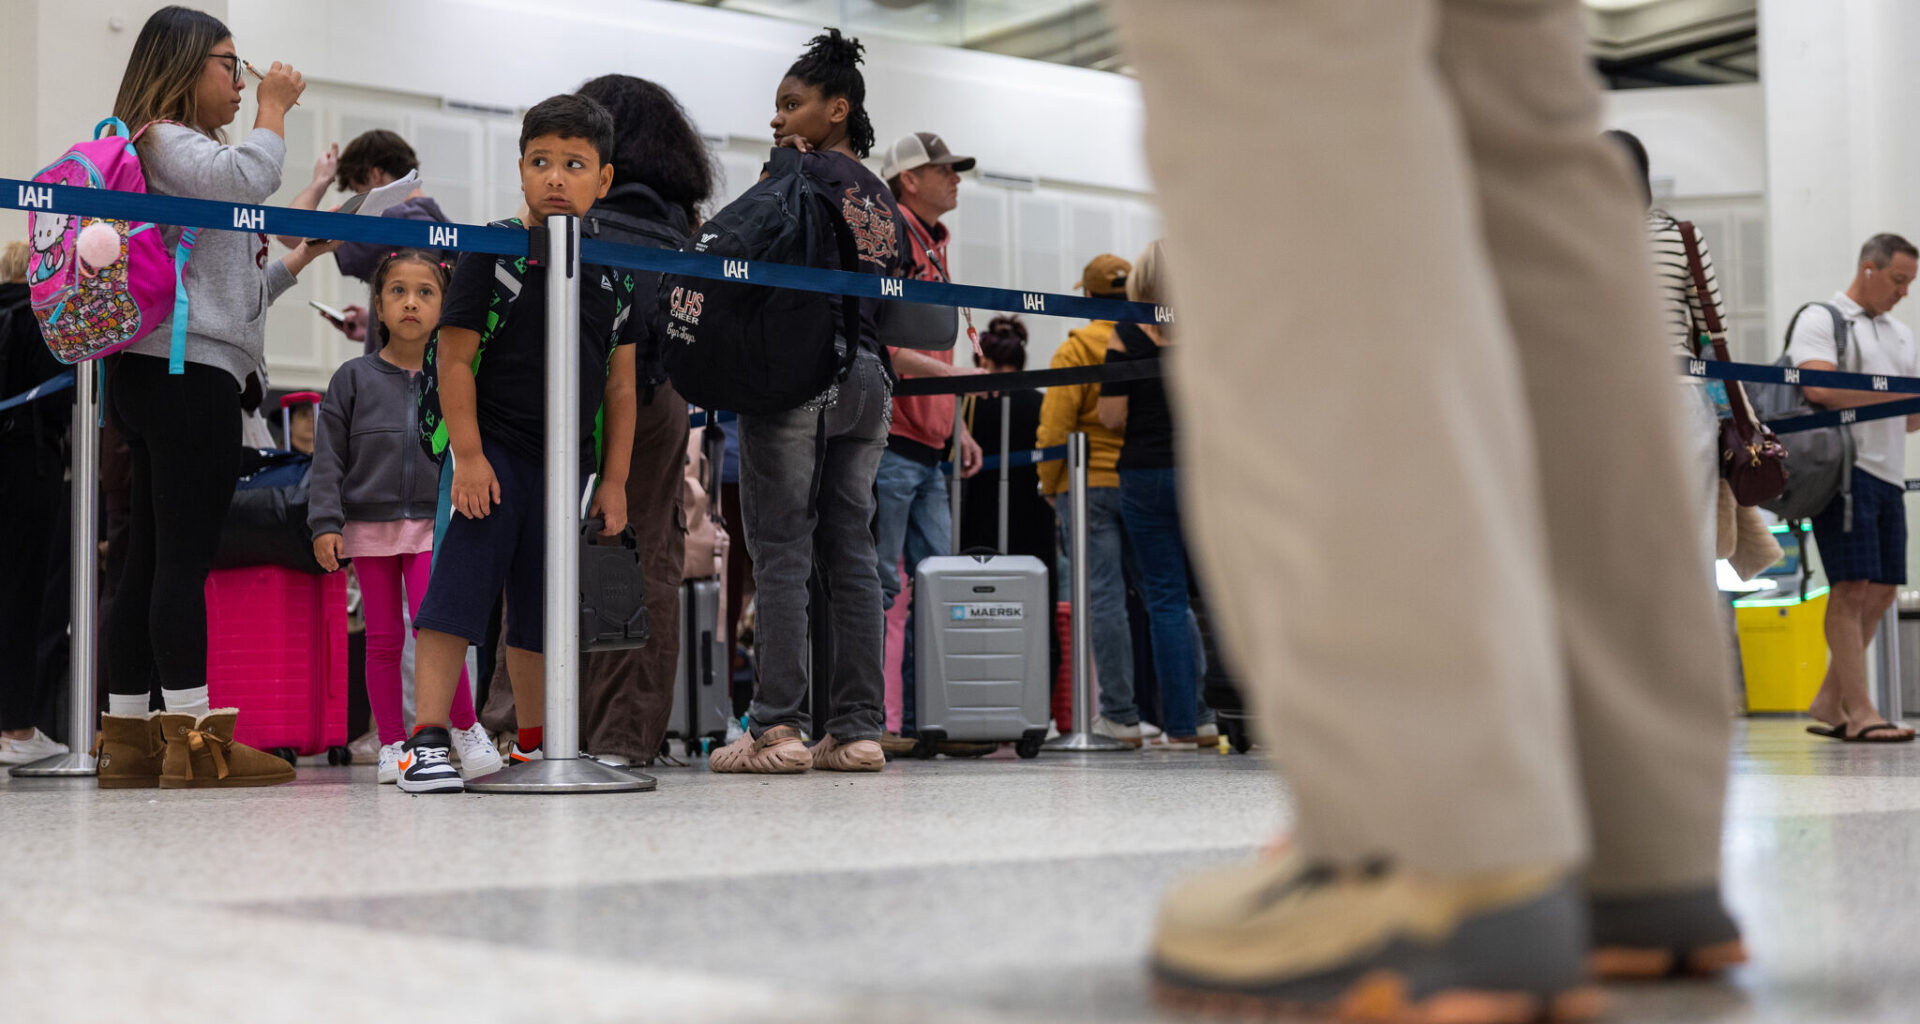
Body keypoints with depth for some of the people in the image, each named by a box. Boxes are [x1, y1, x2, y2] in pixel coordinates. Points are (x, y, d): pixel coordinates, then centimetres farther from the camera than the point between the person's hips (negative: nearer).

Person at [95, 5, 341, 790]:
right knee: (185, 554, -13)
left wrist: (297, 262, 30)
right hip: (188, 371, -11)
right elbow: (246, 179, -22)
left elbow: (227, 289, 31)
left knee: (150, 559, 6)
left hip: (159, 373, 11)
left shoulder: (183, 150, 28)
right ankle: (194, 738, -16)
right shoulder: (168, 142, -2)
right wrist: (275, 106, -6)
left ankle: (127, 737, 6)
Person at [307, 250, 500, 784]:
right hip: (369, 526, 1)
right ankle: (392, 745, 13)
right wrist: (325, 524, -6)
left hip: (433, 526, -1)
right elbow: (329, 456, 2)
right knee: (382, 639, 4)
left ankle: (466, 728, 0)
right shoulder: (354, 378, 3)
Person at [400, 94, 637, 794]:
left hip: (568, 463, 5)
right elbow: (455, 357, -8)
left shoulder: (613, 273, 9)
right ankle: (426, 742, -11)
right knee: (458, 589, -11)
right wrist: (468, 455, -14)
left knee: (541, 607, 12)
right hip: (492, 449, -5)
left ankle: (532, 746, 21)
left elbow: (620, 382, 11)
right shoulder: (492, 253, -5)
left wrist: (614, 479, 7)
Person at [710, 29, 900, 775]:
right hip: (867, 379, 7)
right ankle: (858, 729, 4)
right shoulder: (882, 198, 20)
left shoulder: (804, 174, -2)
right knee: (850, 551, 6)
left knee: (780, 548, -6)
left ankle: (777, 726, -10)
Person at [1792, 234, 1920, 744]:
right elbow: (1820, 389, -19)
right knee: (1851, 587, -11)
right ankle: (1859, 712, -12)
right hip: (1844, 467, -8)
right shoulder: (1820, 320, -2)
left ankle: (1829, 700, 16)